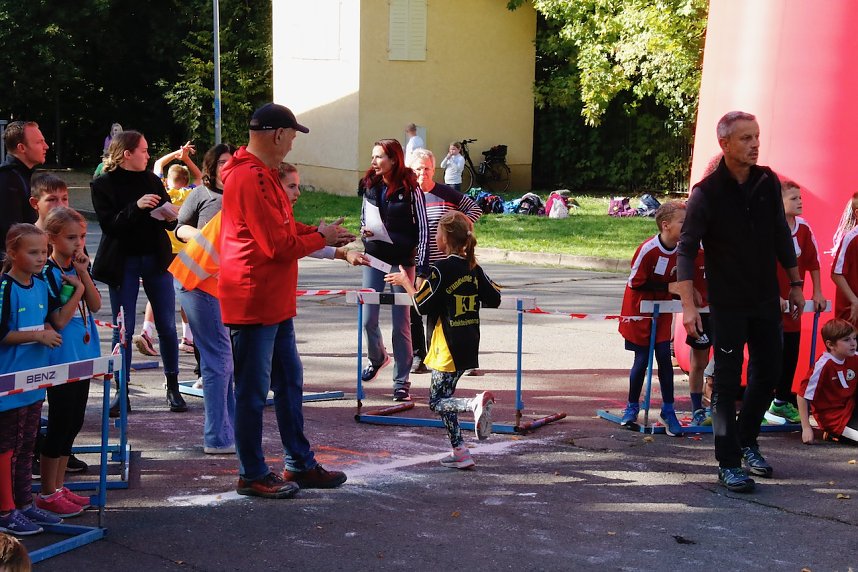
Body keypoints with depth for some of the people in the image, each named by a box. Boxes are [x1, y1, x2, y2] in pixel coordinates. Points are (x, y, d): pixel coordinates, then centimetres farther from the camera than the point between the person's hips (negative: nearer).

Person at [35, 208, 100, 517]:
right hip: (60, 360, -7)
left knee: (74, 422, 13)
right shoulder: (46, 273, -13)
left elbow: (95, 305, -2)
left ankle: (58, 486, 24)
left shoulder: (80, 267, 10)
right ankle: (48, 495, 9)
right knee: (60, 423, -2)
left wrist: (83, 273, -10)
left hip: (82, 357, 8)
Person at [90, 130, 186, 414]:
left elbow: (169, 218, 13)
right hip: (123, 261, -3)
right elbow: (108, 224, -13)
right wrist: (136, 207, -24)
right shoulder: (103, 185, -3)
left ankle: (173, 388, 15)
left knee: (167, 325, 3)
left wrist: (170, 216, -10)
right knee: (123, 328, 0)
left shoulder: (152, 180, 8)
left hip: (156, 258, 3)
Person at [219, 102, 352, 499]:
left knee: (289, 382, 16)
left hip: (275, 302, 11)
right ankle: (252, 475, 11)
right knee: (253, 391, 1)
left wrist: (319, 233, 7)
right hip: (253, 301, -11)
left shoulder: (261, 173, 15)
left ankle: (300, 465, 26)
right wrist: (321, 237, -6)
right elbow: (279, 245, -21)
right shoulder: (250, 178, -20)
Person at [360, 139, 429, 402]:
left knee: (401, 322, 0)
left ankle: (401, 381, 8)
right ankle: (377, 358, 34)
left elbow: (422, 228, -6)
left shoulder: (410, 189, -8)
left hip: (402, 260, -4)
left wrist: (422, 267, -10)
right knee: (368, 319, 3)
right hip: (374, 258, 4)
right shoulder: (371, 186, 6)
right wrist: (364, 230, -4)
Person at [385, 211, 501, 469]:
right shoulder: (474, 268, 5)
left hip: (449, 346, -7)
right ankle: (459, 452, 14)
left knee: (436, 401, 0)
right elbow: (495, 299, 9)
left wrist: (405, 281, 2)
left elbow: (423, 305, -11)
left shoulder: (440, 269, -15)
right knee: (444, 398, 17)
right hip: (469, 346, 7)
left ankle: (476, 403, -26)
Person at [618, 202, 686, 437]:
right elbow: (635, 282, -18)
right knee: (642, 359, 0)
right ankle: (632, 407, 18)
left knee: (664, 356, -2)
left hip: (662, 311, 4)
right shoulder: (647, 249, -23)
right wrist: (667, 287, -21)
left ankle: (668, 410, 7)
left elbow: (677, 280, 8)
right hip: (640, 309, -4)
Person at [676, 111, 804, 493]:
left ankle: (746, 440, 33)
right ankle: (729, 463, 6)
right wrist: (688, 305, -23)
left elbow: (781, 235, 14)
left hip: (766, 300, 5)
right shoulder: (707, 192, -13)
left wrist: (794, 283, 16)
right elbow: (686, 250, -15)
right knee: (727, 382, -2)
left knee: (767, 375, 11)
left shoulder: (768, 182, 2)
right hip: (727, 304, -5)